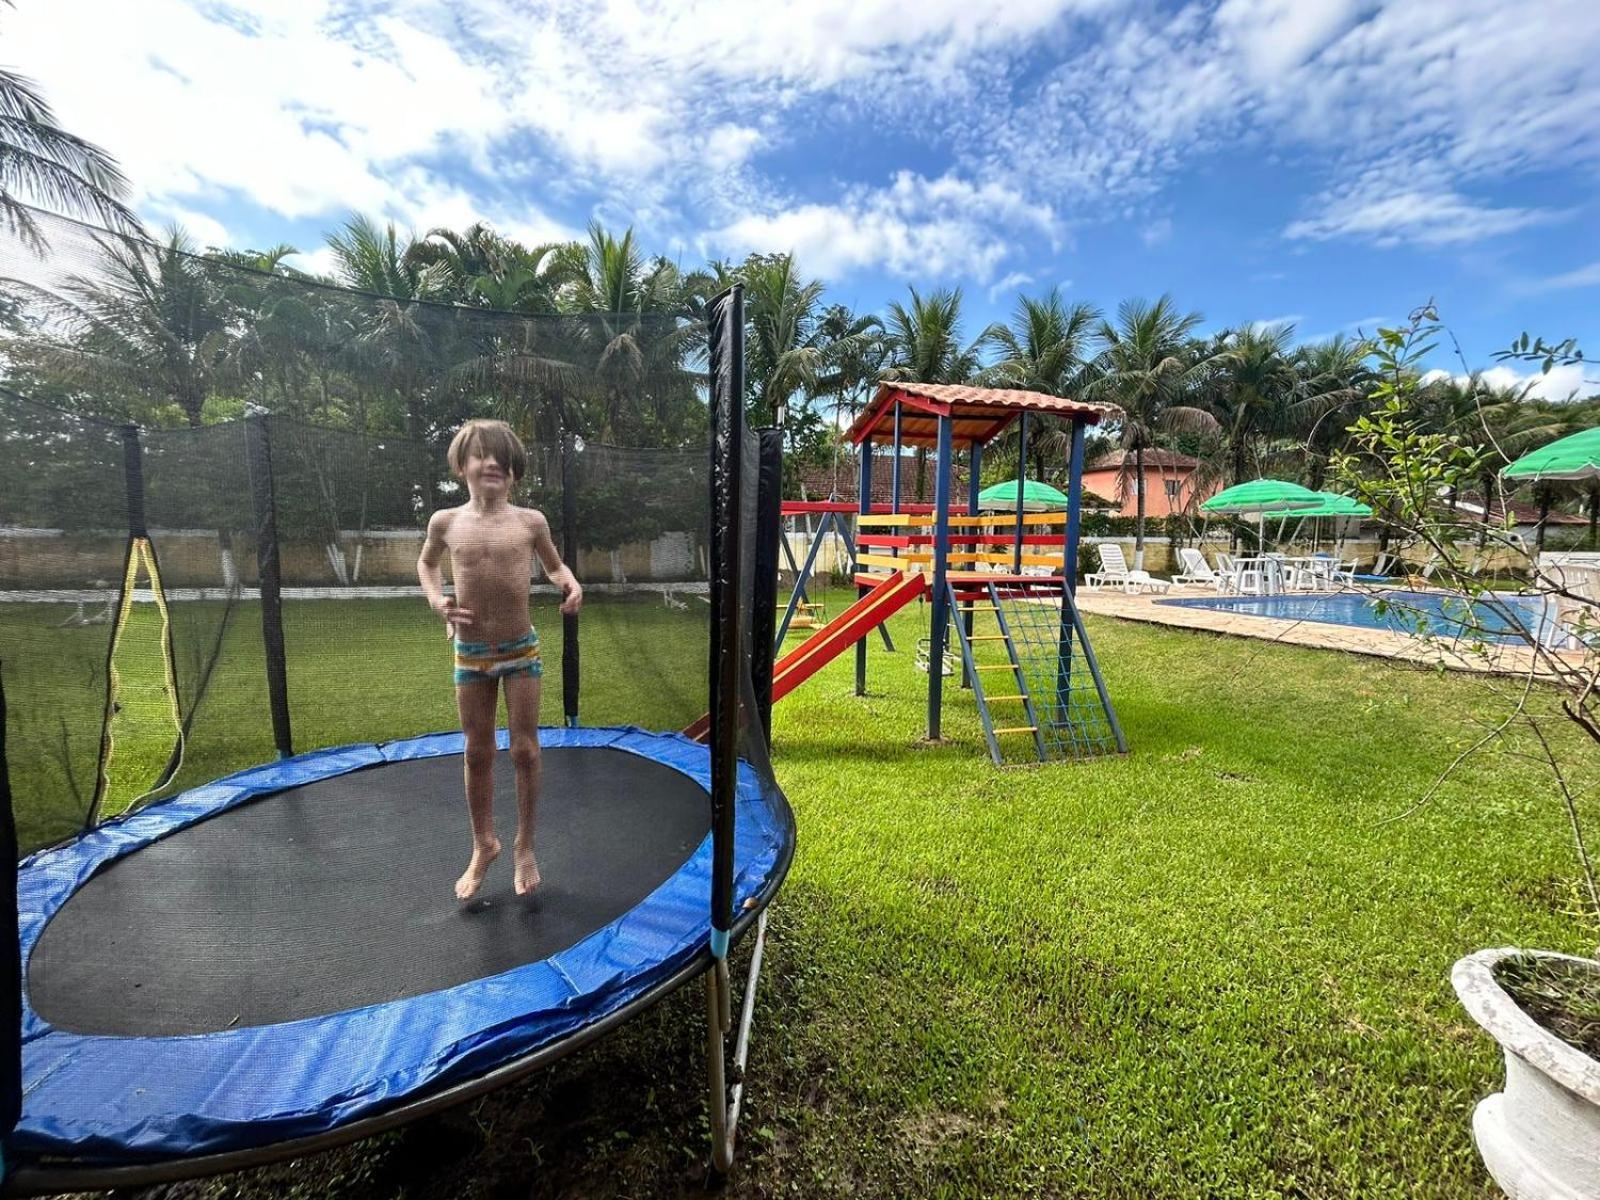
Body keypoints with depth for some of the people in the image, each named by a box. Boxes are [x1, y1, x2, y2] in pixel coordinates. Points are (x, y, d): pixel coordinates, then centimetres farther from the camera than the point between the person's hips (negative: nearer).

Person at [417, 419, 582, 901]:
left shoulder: (530, 521, -6)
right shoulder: (446, 521, -2)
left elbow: (554, 565, 10)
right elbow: (426, 562, 17)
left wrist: (571, 585, -13)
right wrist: (437, 600, -2)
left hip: (520, 649, -1)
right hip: (469, 652, 2)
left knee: (524, 749, 5)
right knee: (477, 753, 12)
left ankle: (525, 844, 25)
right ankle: (483, 845, 32)